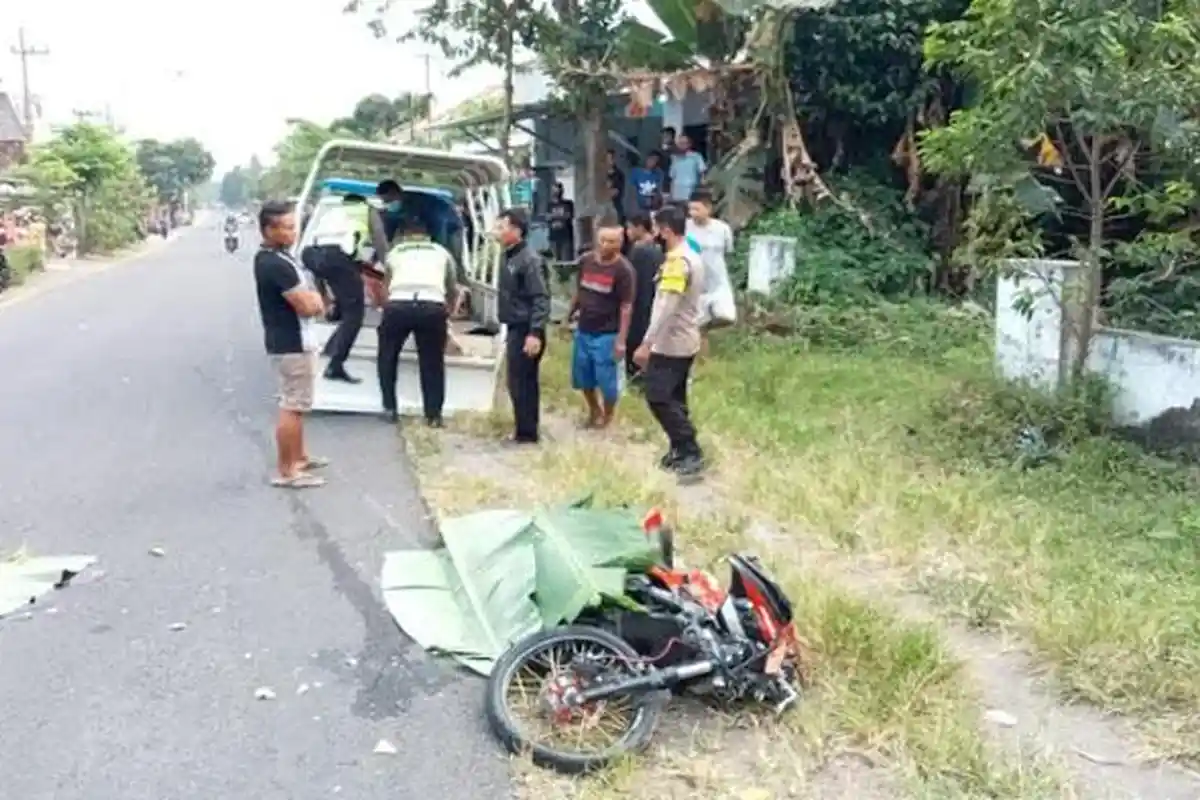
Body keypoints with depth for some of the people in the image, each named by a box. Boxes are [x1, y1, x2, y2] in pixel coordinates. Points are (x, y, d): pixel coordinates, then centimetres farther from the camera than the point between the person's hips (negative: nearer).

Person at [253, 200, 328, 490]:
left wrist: (312, 299, -4)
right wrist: (315, 298, -2)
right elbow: (307, 306, -24)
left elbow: (308, 295, 17)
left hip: (291, 341, 11)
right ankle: (287, 472, 2)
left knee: (295, 404, 21)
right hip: (292, 344, -11)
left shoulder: (271, 257, 10)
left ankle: (299, 457, 35)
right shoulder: (276, 265, -23)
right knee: (292, 407, -4)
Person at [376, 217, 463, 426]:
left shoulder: (394, 252, 29)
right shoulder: (441, 252, 30)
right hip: (432, 307, 0)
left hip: (398, 304, 0)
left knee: (388, 356, 24)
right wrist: (449, 311, 59)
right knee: (432, 362, 17)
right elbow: (453, 290, 40)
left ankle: (389, 408, 22)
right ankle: (433, 415, 16)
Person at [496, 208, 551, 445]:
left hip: (526, 331, -9)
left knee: (520, 383, -5)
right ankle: (524, 431, 23)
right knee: (523, 382, 14)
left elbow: (541, 298, -20)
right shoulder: (510, 257, 12)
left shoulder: (529, 259, -16)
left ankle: (526, 433, 4)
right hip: (516, 329, 9)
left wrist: (535, 332, -26)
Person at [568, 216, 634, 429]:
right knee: (582, 377, 17)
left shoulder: (623, 270, -16)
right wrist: (570, 314, 17)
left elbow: (626, 307, -15)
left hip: (607, 335, -5)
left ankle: (607, 417, 27)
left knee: (606, 380, 4)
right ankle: (594, 411, 40)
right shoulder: (585, 261, -1)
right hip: (583, 331, 6)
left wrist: (621, 341, -17)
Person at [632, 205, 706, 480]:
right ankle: (681, 450, 20)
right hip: (686, 341, 10)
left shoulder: (677, 260, -20)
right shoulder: (692, 257, 12)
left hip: (670, 343, -10)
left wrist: (646, 343, -28)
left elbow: (666, 308, -27)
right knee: (674, 398, 15)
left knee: (659, 398, -6)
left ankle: (691, 453, -6)